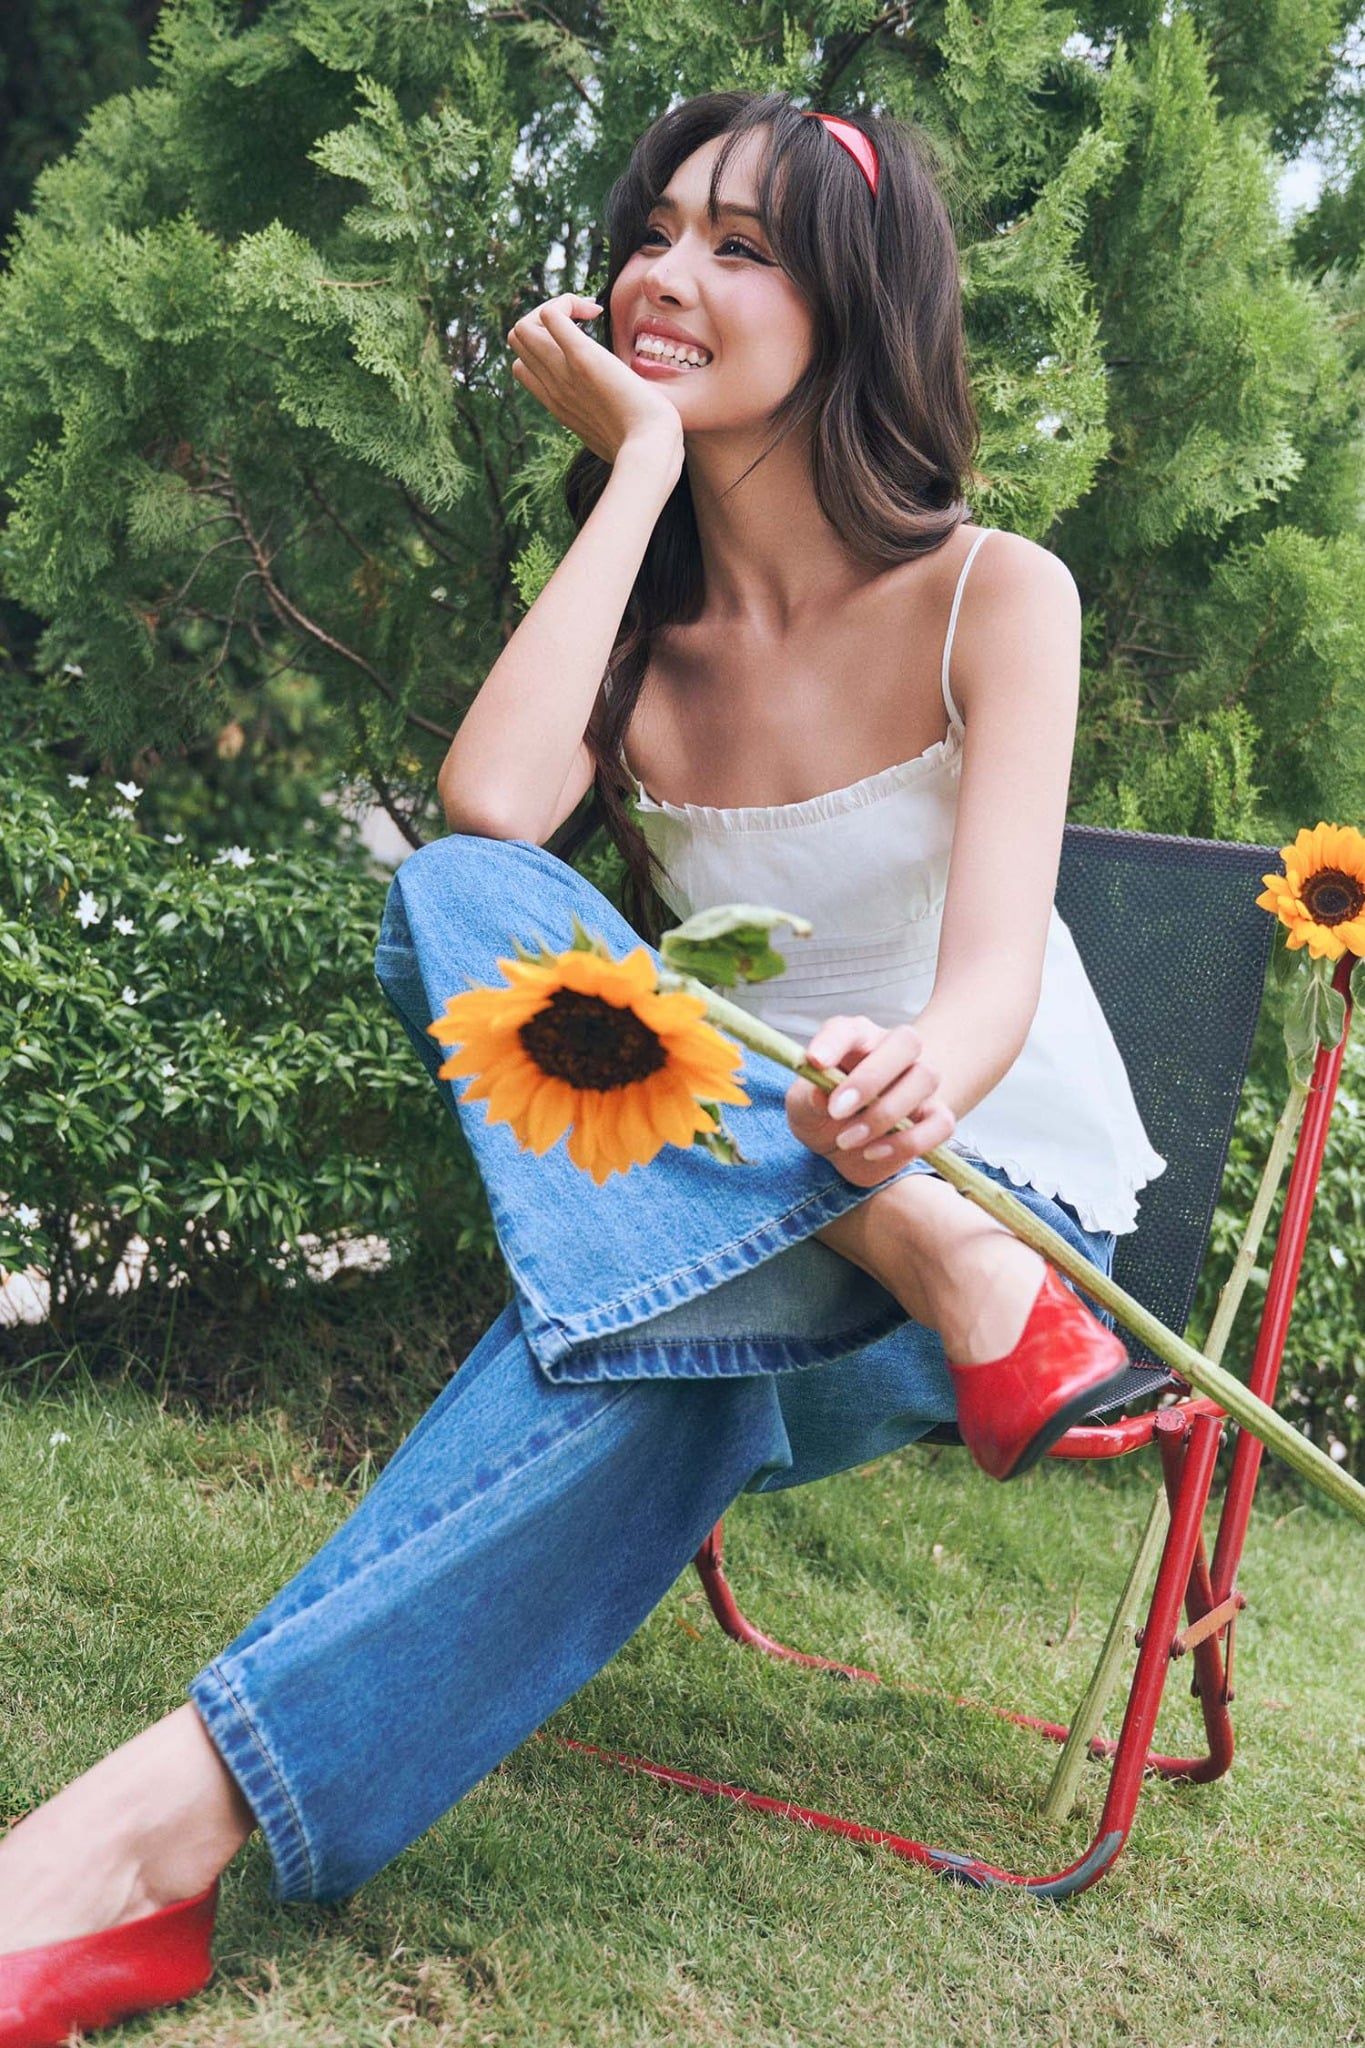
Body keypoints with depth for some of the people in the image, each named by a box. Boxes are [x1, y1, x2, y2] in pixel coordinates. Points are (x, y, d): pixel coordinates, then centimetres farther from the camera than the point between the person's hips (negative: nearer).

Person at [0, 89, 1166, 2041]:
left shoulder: (993, 596, -8)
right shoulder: (645, 621, 4)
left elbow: (994, 969, -23)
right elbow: (489, 809, -21)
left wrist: (910, 1074, -50)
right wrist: (636, 464, -12)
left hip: (1011, 1174, -3)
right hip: (738, 1186, 3)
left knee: (659, 1328, -40)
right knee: (452, 905, -30)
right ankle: (945, 1280, -41)